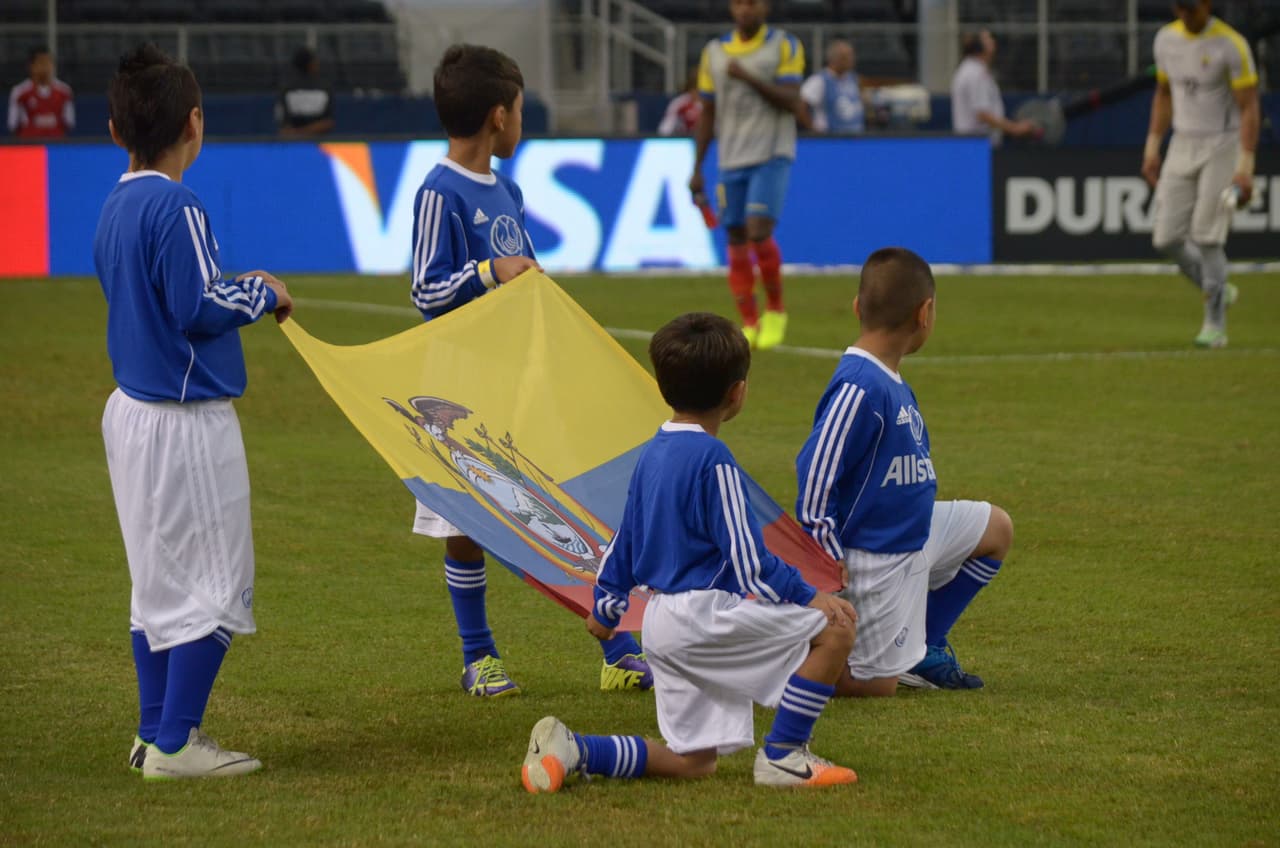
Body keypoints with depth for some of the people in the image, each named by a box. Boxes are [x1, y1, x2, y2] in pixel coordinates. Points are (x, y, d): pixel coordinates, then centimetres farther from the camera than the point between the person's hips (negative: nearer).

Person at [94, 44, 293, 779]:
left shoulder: (115, 208, 8)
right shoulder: (176, 209, -19)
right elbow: (198, 309, -19)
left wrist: (241, 291, 13)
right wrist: (262, 294, -2)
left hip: (133, 410, 9)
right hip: (186, 422, -9)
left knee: (159, 581, 17)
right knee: (216, 585, -2)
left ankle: (156, 733, 22)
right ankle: (176, 744, -2)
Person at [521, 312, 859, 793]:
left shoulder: (652, 454, 12)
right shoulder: (712, 460, -14)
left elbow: (624, 544, 22)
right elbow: (747, 559, -15)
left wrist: (606, 610, 35)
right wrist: (809, 596, -8)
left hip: (662, 624, 9)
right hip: (705, 614, -9)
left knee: (691, 762, 13)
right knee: (833, 629, -6)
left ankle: (573, 751, 1)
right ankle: (782, 757, -5)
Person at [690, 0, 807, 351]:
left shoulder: (785, 47, -1)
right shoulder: (714, 52, 10)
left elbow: (791, 102, -11)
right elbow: (707, 114, 13)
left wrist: (749, 78, -21)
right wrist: (697, 169, 10)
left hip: (772, 155, -4)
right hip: (732, 160, 4)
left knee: (759, 232, -17)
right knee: (737, 242, 2)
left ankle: (775, 311, 3)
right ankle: (749, 325, 10)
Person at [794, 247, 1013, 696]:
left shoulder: (893, 383, 4)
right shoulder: (858, 388, -25)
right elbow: (814, 476, -24)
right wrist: (831, 568, -21)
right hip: (873, 555, -9)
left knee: (996, 528, 22)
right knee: (876, 683, -5)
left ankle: (922, 649, 23)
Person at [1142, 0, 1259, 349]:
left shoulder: (1231, 45, -15)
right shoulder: (1166, 38, 5)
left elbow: (1249, 108, -15)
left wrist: (1245, 167, -22)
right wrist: (1152, 147, 11)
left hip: (1223, 145, -6)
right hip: (1182, 147, 6)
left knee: (1207, 238, -11)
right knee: (1166, 238, -1)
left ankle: (1215, 323, 1)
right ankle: (1218, 291, 22)